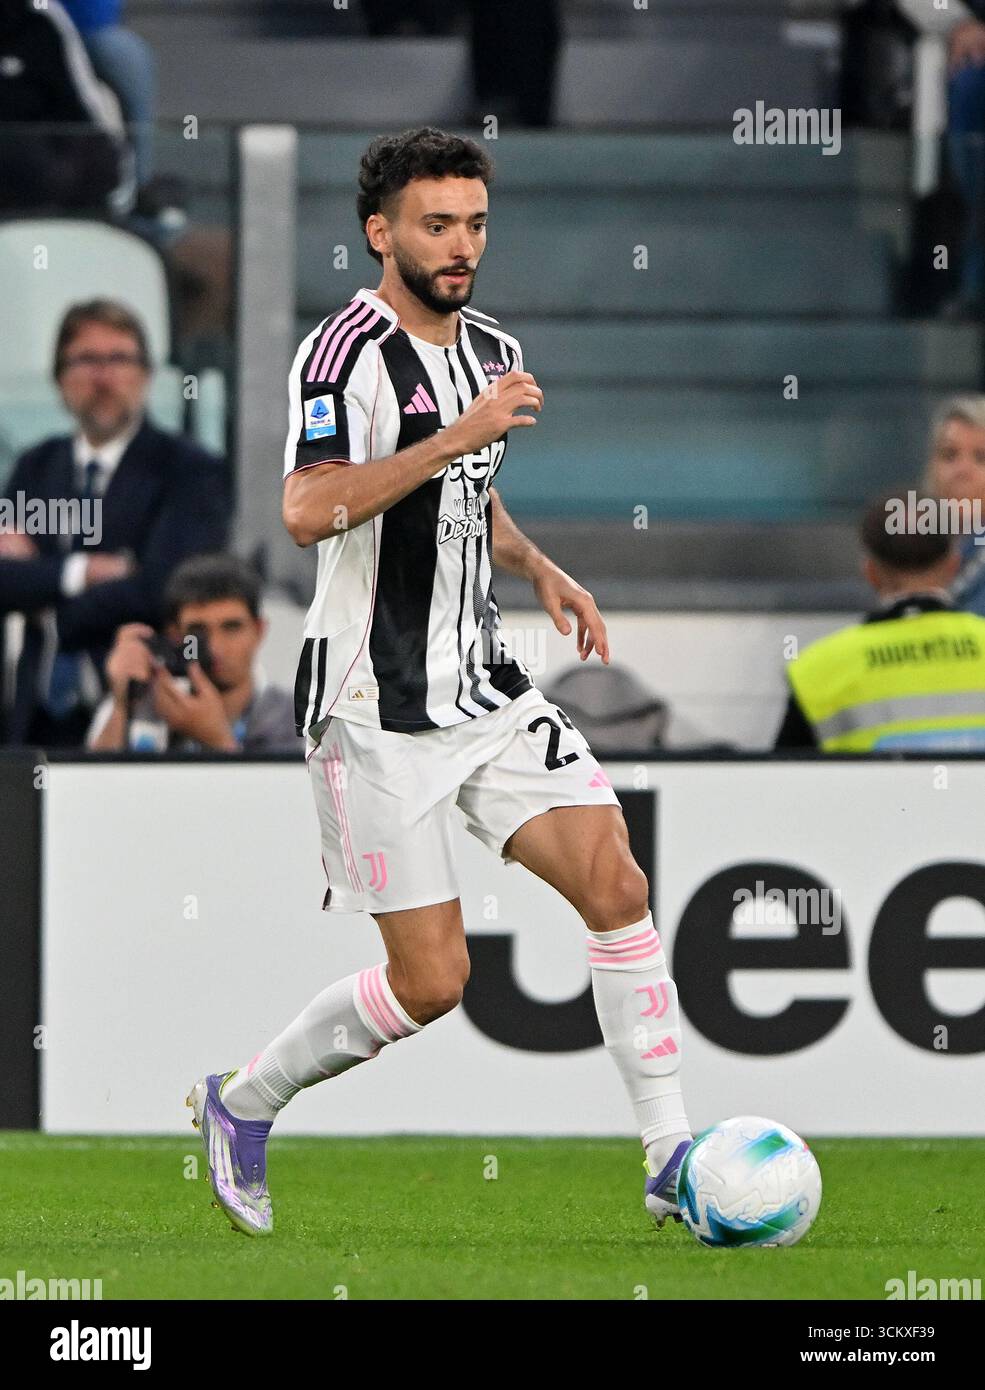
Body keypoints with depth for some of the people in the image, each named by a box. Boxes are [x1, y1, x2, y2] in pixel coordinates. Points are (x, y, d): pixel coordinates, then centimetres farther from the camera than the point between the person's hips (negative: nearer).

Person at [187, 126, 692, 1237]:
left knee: (614, 883, -9)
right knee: (431, 980, -5)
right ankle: (241, 1104, 19)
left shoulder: (492, 353, 12)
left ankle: (674, 1161, -5)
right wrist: (459, 434, -31)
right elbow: (309, 511, -29)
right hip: (376, 711, -7)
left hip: (485, 688, 7)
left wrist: (542, 573, 9)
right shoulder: (348, 352, -14)